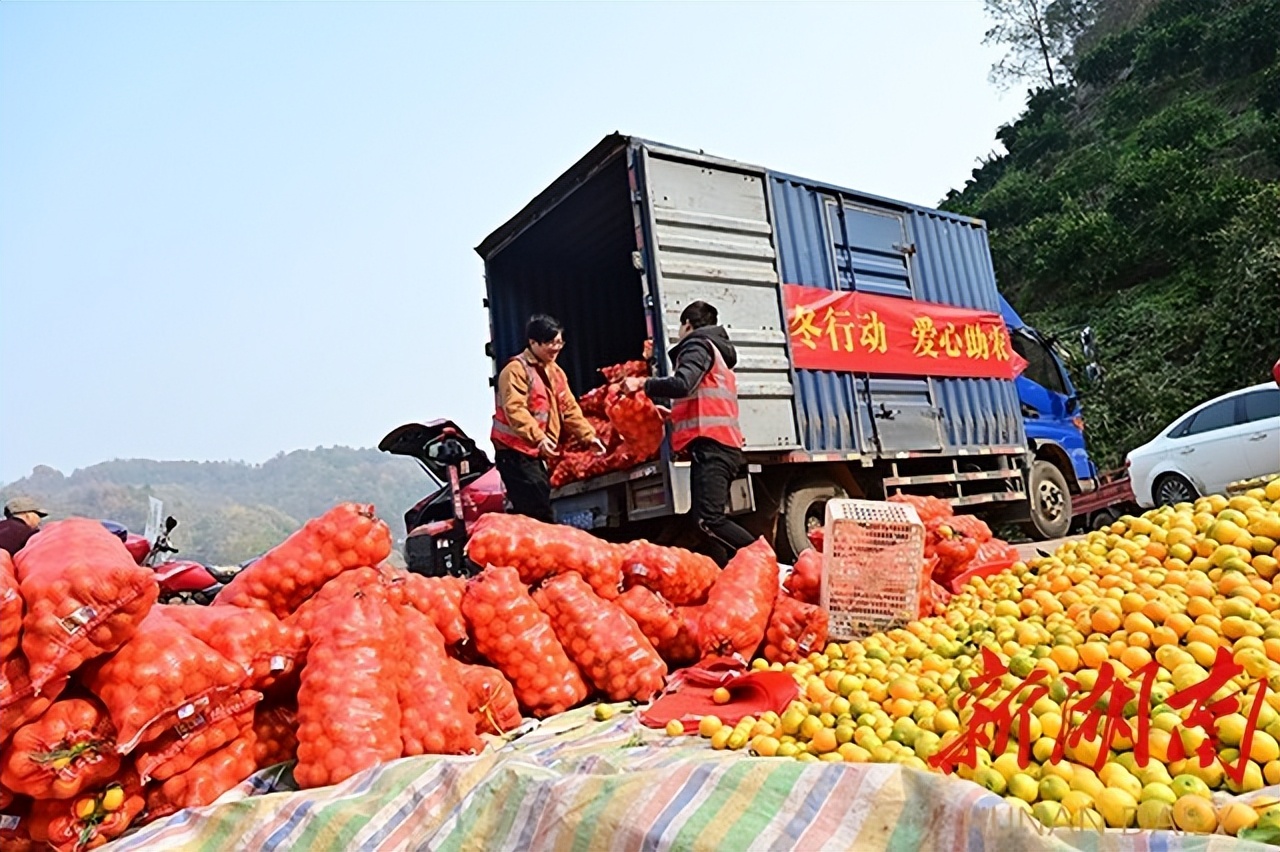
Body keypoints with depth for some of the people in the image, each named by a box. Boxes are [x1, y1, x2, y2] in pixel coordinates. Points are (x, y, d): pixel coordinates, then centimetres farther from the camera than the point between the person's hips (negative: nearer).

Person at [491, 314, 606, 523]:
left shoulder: (555, 372, 15)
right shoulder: (516, 370, -13)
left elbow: (569, 408, 15)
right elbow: (515, 410, -24)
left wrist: (589, 436, 4)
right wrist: (539, 437, -35)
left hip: (535, 453, 9)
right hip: (514, 451, -9)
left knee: (539, 506, 13)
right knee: (537, 512, -13)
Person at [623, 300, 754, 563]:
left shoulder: (697, 345, 2)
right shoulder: (717, 351, 31)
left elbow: (682, 384, -17)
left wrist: (642, 383, -6)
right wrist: (673, 413, 43)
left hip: (710, 445, -10)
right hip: (723, 445, 10)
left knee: (709, 519, -19)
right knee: (712, 519, 6)